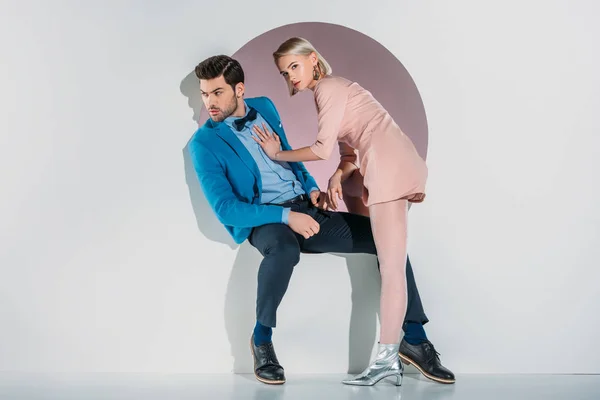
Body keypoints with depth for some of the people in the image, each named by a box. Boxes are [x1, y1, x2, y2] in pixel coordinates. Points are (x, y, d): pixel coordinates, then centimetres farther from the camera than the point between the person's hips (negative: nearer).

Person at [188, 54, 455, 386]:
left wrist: (311, 187, 4)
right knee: (284, 250, -42)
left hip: (306, 209, 6)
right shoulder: (204, 144, -8)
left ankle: (414, 337, 5)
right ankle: (261, 338, -18)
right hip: (264, 220, -6)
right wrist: (285, 216, -25)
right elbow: (224, 208, -16)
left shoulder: (264, 107, 10)